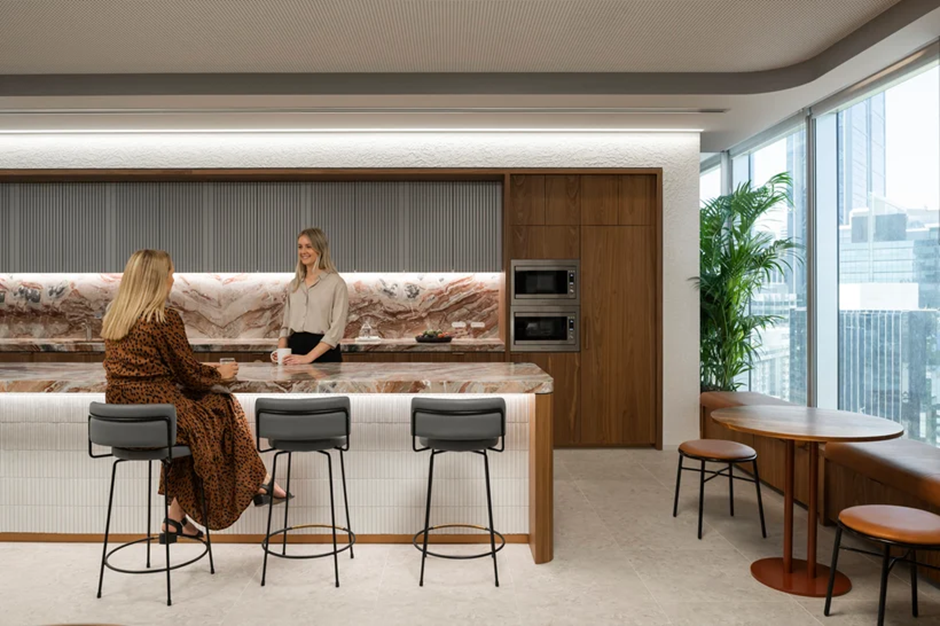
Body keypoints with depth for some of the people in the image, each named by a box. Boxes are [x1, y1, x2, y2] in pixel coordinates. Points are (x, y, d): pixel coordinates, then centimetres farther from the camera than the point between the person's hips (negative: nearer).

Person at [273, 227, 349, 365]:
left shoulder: (336, 283, -5)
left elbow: (337, 329, -12)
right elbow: (286, 323, 16)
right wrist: (281, 351, -2)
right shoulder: (294, 284, 13)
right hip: (295, 349, 5)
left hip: (324, 353, -5)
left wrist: (308, 357, -20)